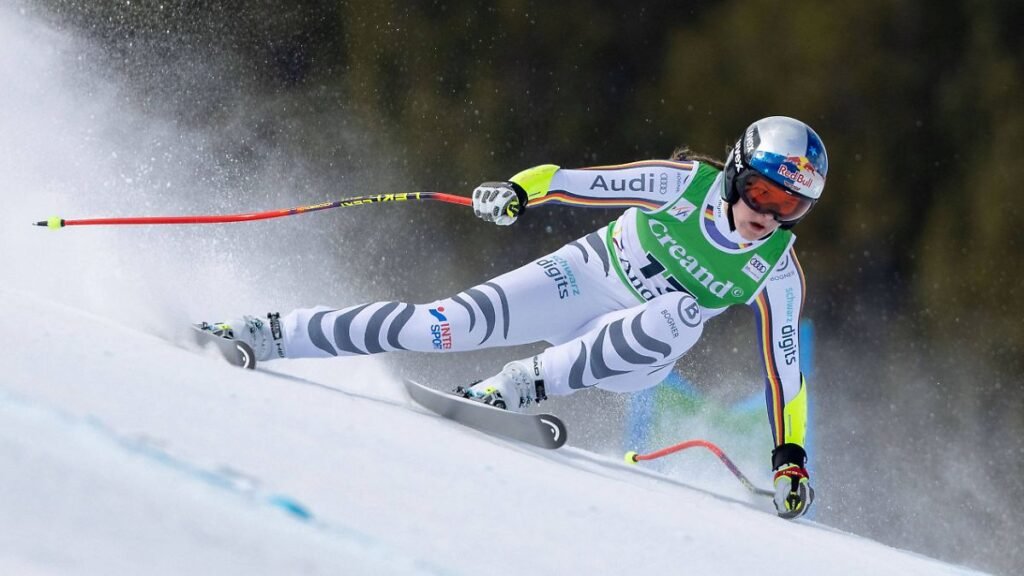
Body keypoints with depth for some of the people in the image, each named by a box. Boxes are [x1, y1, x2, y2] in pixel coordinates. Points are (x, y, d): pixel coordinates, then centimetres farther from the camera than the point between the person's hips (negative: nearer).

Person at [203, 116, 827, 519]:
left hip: (631, 355, 0)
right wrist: (518, 191, -34)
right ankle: (275, 335, -13)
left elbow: (785, 363, -6)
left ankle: (524, 385, -32)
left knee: (681, 316, -35)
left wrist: (791, 454, -11)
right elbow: (573, 181, -16)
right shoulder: (687, 184, -18)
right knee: (464, 321, -21)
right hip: (583, 276, 0)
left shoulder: (777, 271, -15)